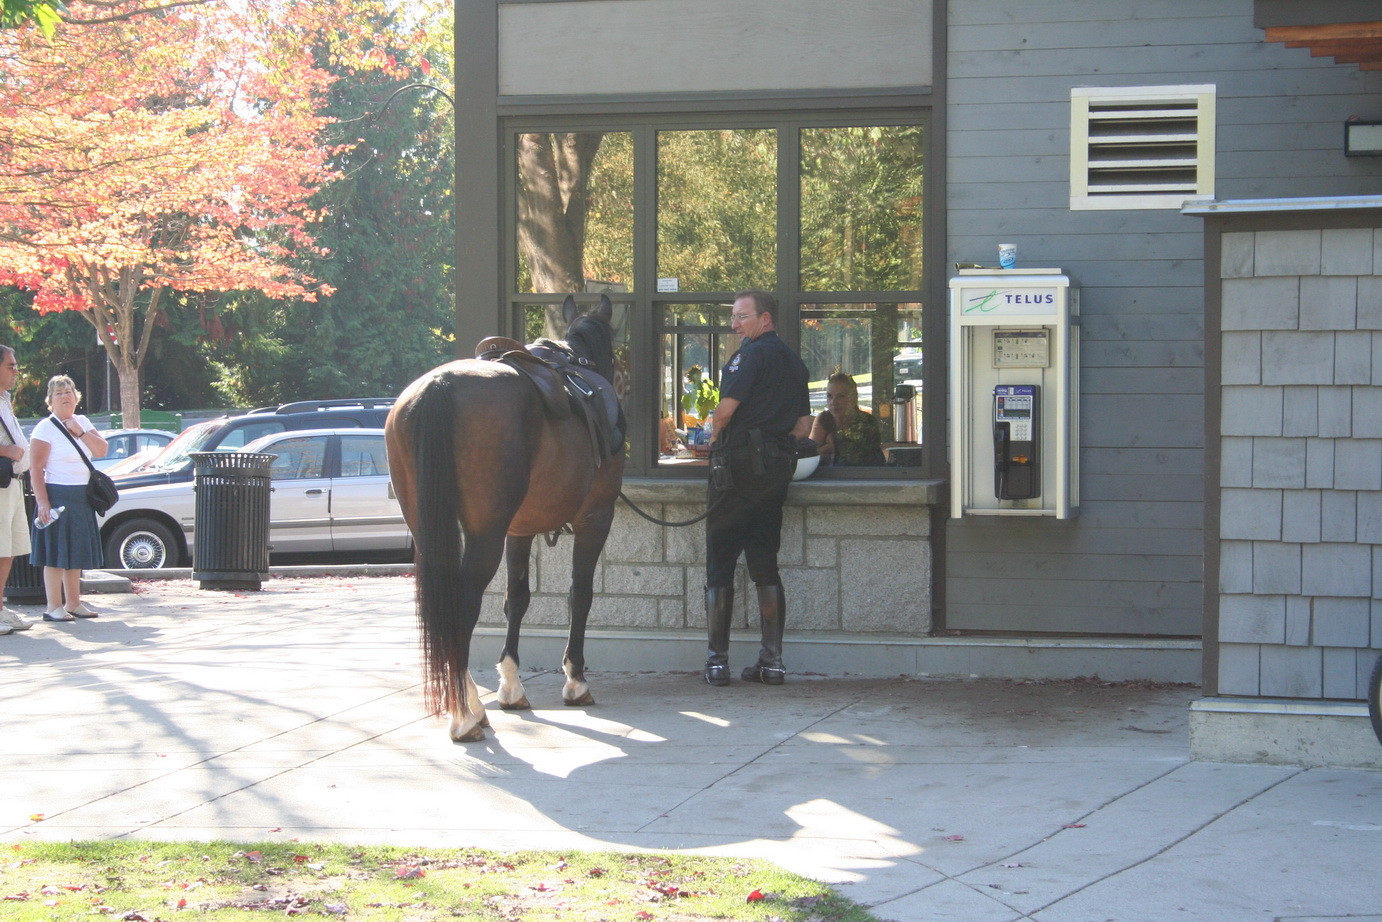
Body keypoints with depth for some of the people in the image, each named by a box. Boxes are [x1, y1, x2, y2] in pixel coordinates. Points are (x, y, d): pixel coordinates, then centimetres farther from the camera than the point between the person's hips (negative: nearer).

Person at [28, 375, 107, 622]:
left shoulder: (83, 422, 12)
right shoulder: (46, 428, -8)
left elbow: (101, 451, 3)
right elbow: (35, 469, -13)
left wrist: (80, 432, -9)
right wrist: (42, 502, -20)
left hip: (82, 498, 7)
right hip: (57, 497, -6)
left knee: (76, 552, 11)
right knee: (56, 554, -6)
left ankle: (73, 603, 18)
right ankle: (53, 607, -4)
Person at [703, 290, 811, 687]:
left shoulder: (752, 354, -9)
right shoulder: (793, 361, 16)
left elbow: (727, 407, -16)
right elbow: (804, 424, 16)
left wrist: (715, 435, 2)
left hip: (739, 462, -7)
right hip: (778, 467, 7)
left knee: (720, 563, 0)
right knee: (765, 564, 10)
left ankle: (718, 659, -1)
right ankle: (772, 661, 7)